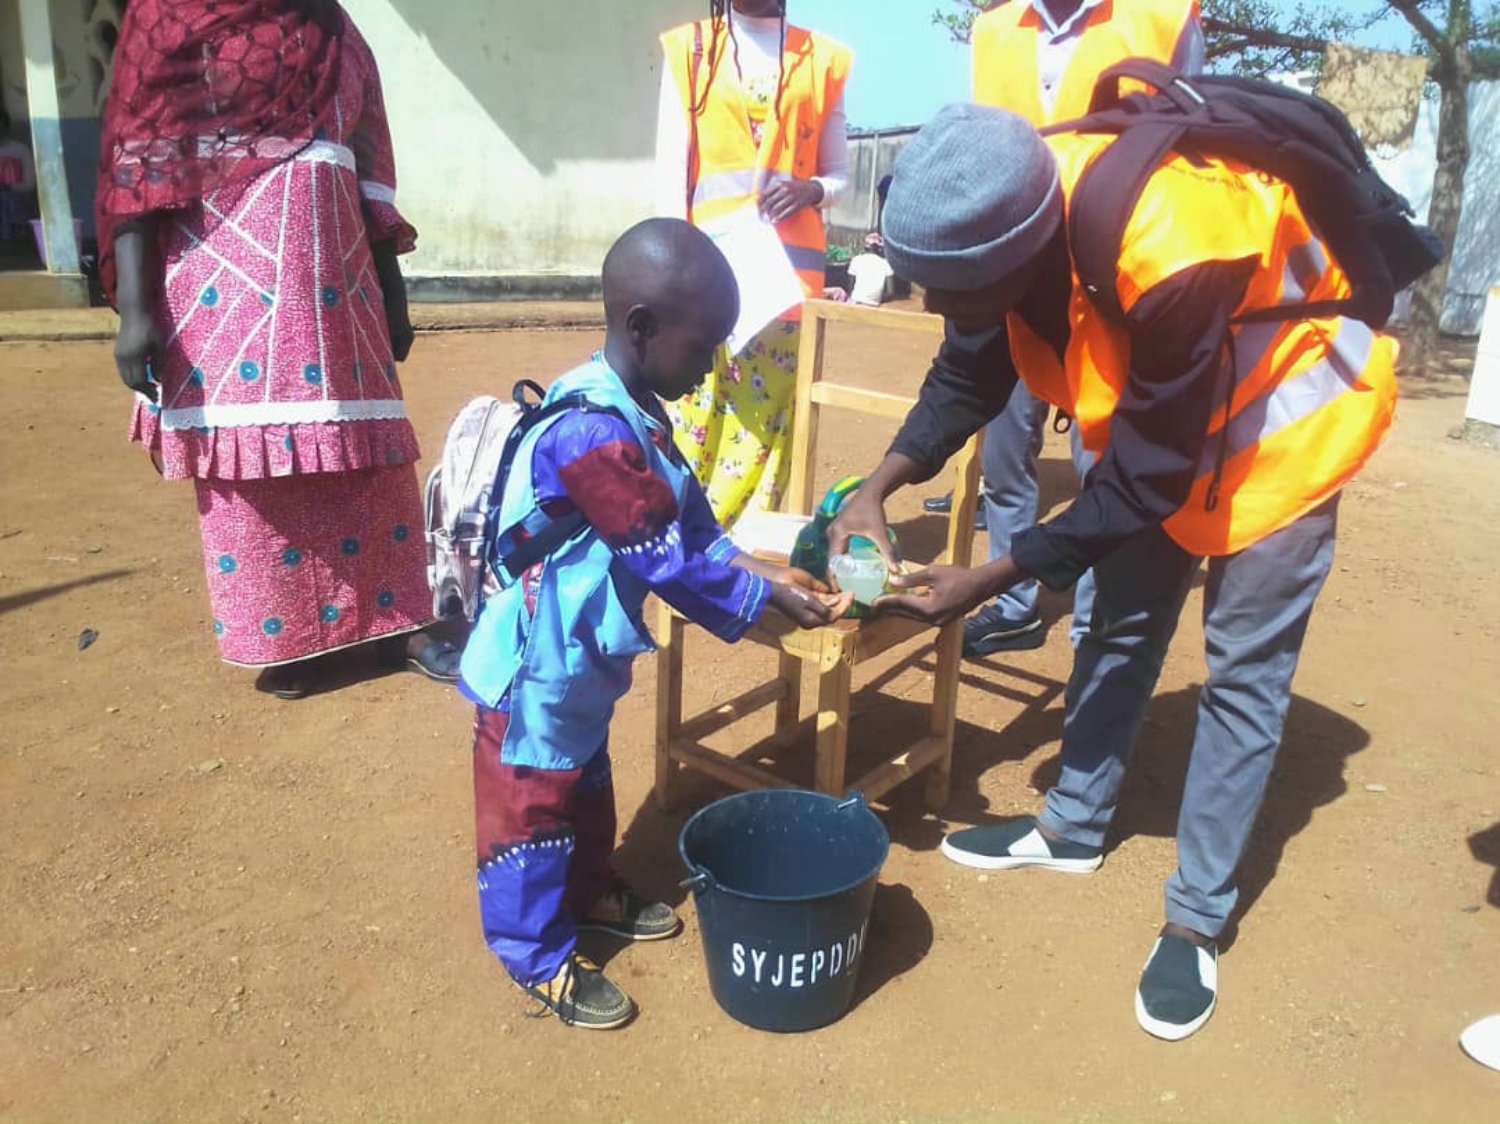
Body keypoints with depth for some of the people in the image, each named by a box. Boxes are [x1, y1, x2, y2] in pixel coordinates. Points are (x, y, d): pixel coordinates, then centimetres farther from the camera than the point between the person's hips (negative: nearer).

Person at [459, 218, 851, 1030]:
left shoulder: (633, 413, 2)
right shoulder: (592, 433, -31)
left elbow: (689, 521, 6)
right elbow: (665, 560, -27)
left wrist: (757, 571, -5)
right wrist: (761, 599, -19)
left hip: (582, 656, 10)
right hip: (538, 665, -10)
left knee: (585, 780, 26)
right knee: (532, 803, 8)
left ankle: (588, 892, 47)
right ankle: (537, 957, 24)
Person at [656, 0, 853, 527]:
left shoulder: (823, 60, 13)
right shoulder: (690, 50, 10)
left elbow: (840, 174, 16)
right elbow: (670, 171, 4)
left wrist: (811, 190, -7)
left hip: (790, 263, 1)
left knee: (773, 412, -1)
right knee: (696, 407, -7)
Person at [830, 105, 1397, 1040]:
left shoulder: (1174, 256, -42)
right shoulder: (1009, 217, -22)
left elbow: (1147, 480, -31)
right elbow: (968, 377, -6)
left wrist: (988, 581, -28)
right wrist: (879, 490, -19)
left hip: (1285, 410, -6)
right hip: (1148, 410, 6)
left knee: (1244, 666, -2)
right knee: (1125, 620, 14)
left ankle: (1198, 920, 11)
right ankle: (1076, 826, 31)